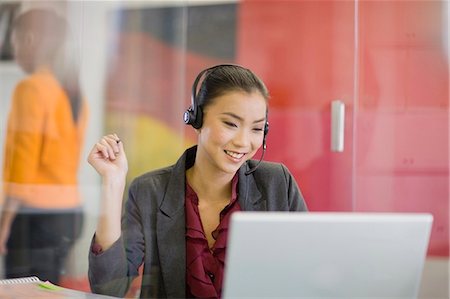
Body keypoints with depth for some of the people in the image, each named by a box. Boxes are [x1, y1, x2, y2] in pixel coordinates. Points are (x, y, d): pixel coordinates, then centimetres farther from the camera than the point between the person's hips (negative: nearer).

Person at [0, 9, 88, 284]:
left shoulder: (32, 88, -11)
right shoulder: (74, 93, 12)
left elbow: (23, 161, -15)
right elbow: (70, 160, 12)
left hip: (37, 215, -8)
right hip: (69, 212, 8)